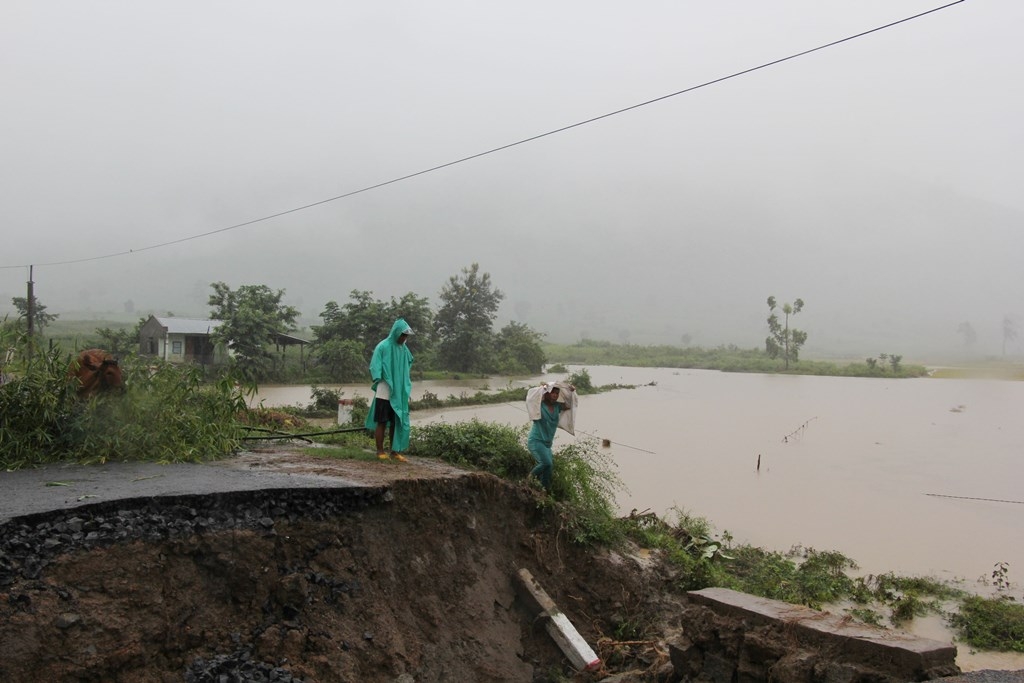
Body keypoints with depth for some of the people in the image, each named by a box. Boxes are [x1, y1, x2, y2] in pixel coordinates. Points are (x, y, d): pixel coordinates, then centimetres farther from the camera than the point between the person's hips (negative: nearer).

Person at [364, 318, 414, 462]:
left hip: (399, 393, 6)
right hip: (384, 393, -6)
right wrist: (378, 382, -22)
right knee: (381, 422, 2)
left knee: (397, 422, 7)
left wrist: (407, 388, 14)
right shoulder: (383, 347, -9)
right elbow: (375, 368, -10)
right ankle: (380, 451, 10)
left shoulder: (404, 349, 9)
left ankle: (395, 451, 15)